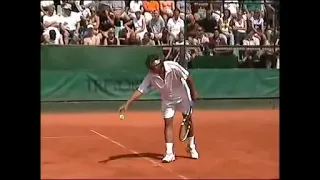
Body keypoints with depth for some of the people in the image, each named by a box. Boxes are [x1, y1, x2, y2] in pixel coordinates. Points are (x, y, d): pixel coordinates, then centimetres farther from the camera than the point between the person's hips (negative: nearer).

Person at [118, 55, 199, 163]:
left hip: (183, 97, -1)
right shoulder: (150, 77, -25)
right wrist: (128, 103, -33)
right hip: (168, 100, 1)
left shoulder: (173, 67, -33)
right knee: (168, 123, -8)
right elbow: (140, 90, -24)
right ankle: (169, 153, -4)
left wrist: (193, 93, -13)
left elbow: (188, 78, -22)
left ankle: (191, 147, 30)